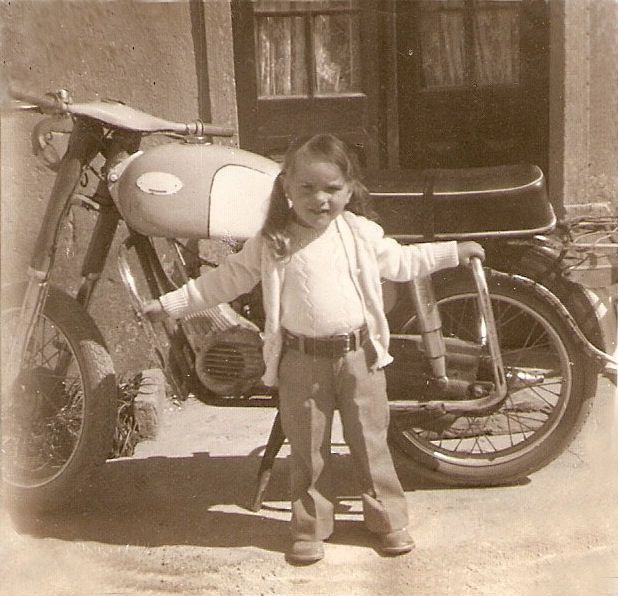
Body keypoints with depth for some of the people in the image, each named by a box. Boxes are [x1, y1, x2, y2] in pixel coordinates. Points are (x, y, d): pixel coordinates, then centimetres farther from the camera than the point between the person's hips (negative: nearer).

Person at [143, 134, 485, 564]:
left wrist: (454, 251, 21)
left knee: (370, 440, 12)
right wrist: (172, 303, 5)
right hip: (301, 359, 0)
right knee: (307, 448, 10)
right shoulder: (271, 242, -2)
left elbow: (401, 261, 18)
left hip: (359, 353, 1)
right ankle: (311, 525, 29)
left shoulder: (362, 234, 3)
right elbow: (227, 279, 6)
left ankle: (389, 519, 30)